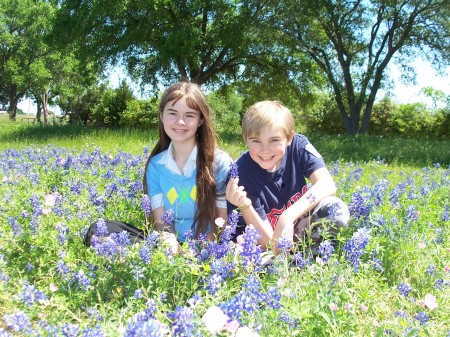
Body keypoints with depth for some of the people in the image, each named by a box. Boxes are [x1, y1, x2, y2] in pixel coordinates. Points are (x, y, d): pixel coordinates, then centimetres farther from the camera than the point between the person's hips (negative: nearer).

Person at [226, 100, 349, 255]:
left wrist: (287, 217, -43)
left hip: (299, 223, 2)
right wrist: (244, 207, -43)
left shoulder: (298, 145, -17)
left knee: (336, 210, -27)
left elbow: (328, 185, -32)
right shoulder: (242, 173, -26)